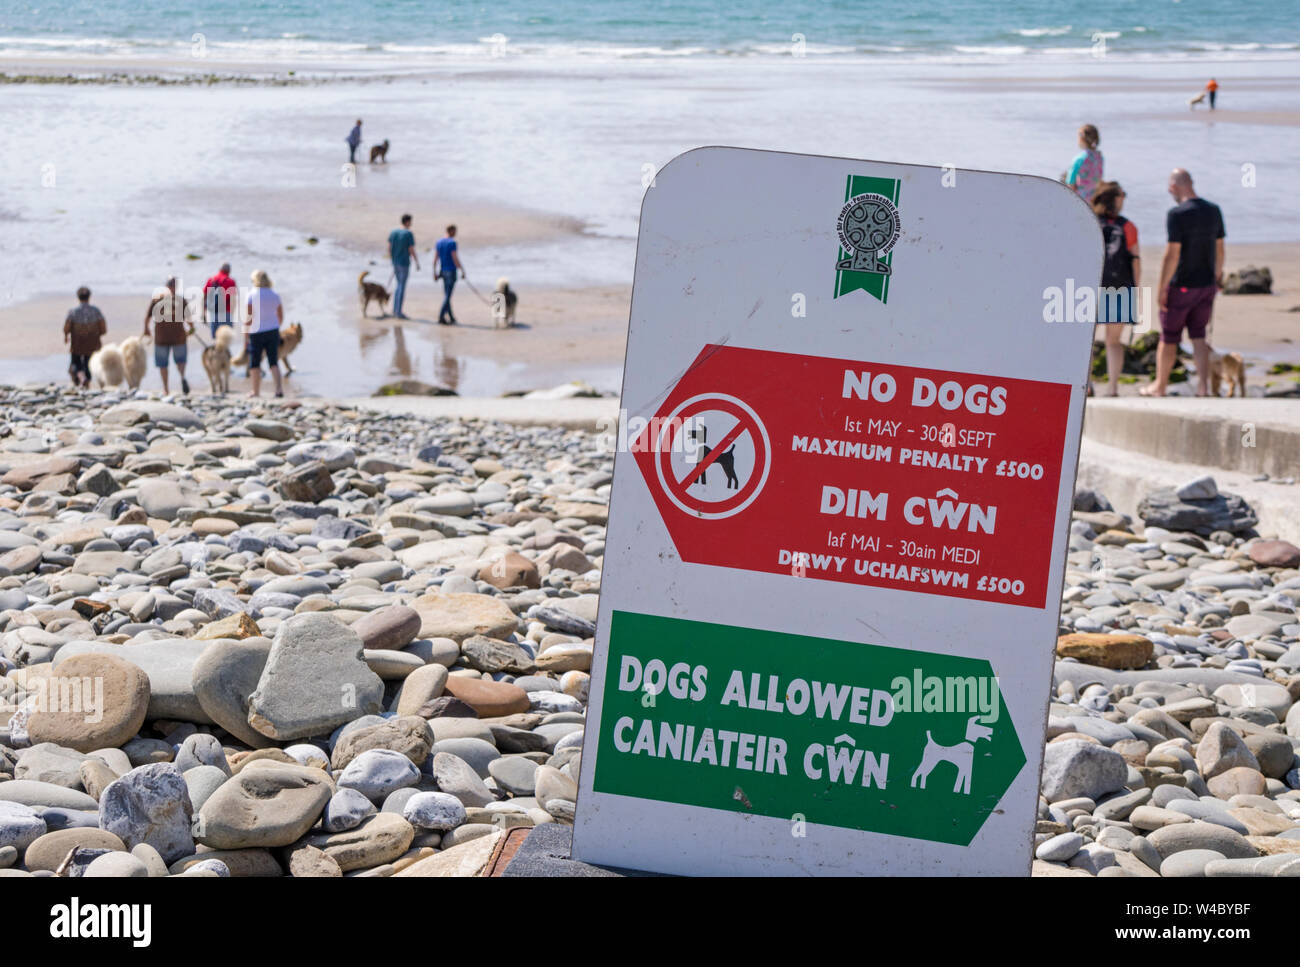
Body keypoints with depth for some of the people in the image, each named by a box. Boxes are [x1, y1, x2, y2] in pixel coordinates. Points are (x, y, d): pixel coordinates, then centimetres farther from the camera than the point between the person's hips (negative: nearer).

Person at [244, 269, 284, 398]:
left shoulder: (251, 295, -9)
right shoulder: (274, 295, 5)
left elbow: (248, 316, -12)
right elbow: (281, 316, 10)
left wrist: (246, 329, 1)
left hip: (256, 332, -4)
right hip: (273, 331, 4)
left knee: (254, 363, 7)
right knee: (274, 362, 5)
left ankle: (256, 391, 11)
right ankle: (279, 388, -10)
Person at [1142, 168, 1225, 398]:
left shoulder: (1178, 214, -17)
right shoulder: (1213, 211, 4)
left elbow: (1172, 253, -19)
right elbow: (1219, 249, 10)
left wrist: (1161, 288, -15)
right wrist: (1217, 278, 21)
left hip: (1181, 285, -6)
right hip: (1206, 284, 6)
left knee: (1169, 338, 8)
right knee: (1198, 336, 12)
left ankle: (1160, 385, 19)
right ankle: (1203, 384, 0)